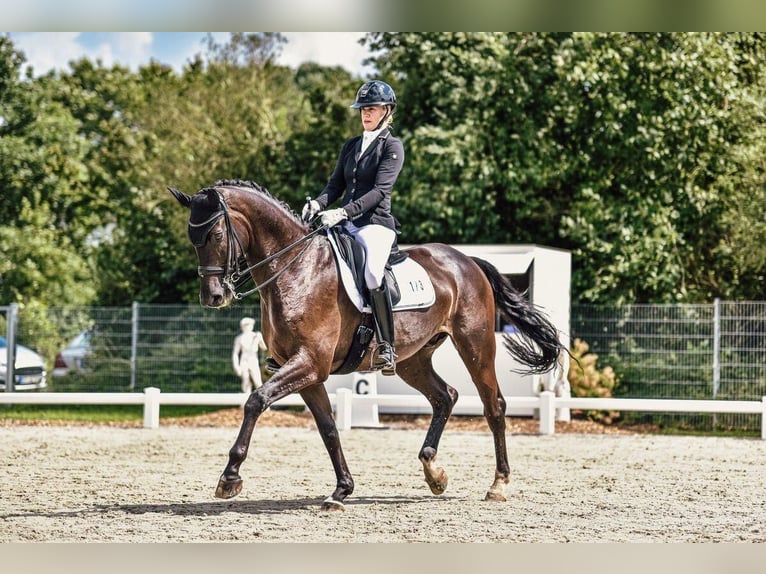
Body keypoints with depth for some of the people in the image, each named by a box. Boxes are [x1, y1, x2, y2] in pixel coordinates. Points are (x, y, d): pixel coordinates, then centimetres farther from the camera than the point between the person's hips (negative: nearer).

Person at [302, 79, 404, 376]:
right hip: (346, 226, 7)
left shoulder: (392, 147, -1)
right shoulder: (351, 146, 20)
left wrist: (343, 212, -24)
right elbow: (336, 184, 16)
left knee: (373, 271, -34)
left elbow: (379, 190, -12)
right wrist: (318, 203, -8)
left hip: (376, 222, -7)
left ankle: (386, 346, -28)